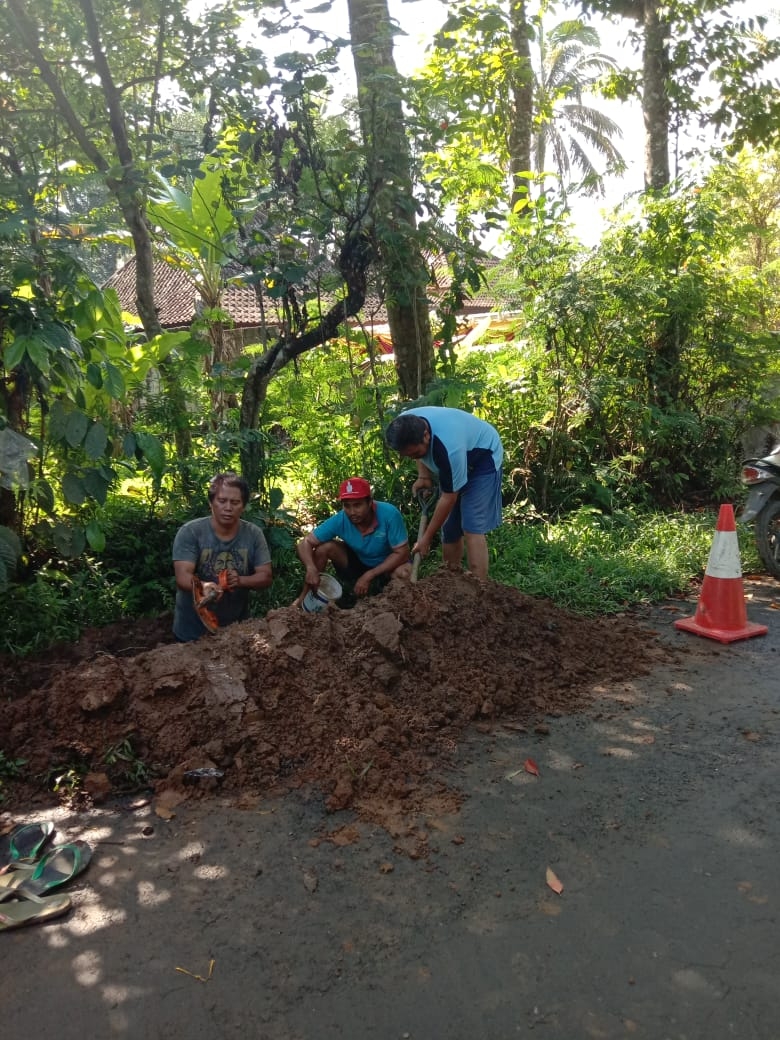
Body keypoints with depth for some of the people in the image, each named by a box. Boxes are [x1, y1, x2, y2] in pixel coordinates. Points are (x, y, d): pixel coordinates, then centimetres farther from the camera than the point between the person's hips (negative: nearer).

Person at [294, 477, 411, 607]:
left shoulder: (389, 514, -31)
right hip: (357, 564, 2)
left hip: (386, 567, -2)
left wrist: (369, 576, -28)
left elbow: (402, 553, -26)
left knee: (404, 572, -34)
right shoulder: (339, 520, -23)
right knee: (325, 547, -20)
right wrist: (311, 568, -41)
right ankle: (305, 596, -5)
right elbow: (305, 543, -20)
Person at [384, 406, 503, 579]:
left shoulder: (448, 449, -42)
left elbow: (449, 498, -30)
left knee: (471, 528, -18)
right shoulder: (407, 426, -22)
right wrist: (423, 476, -9)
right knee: (448, 527, 6)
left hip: (483, 460, -7)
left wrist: (427, 538, -23)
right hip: (454, 463, 7)